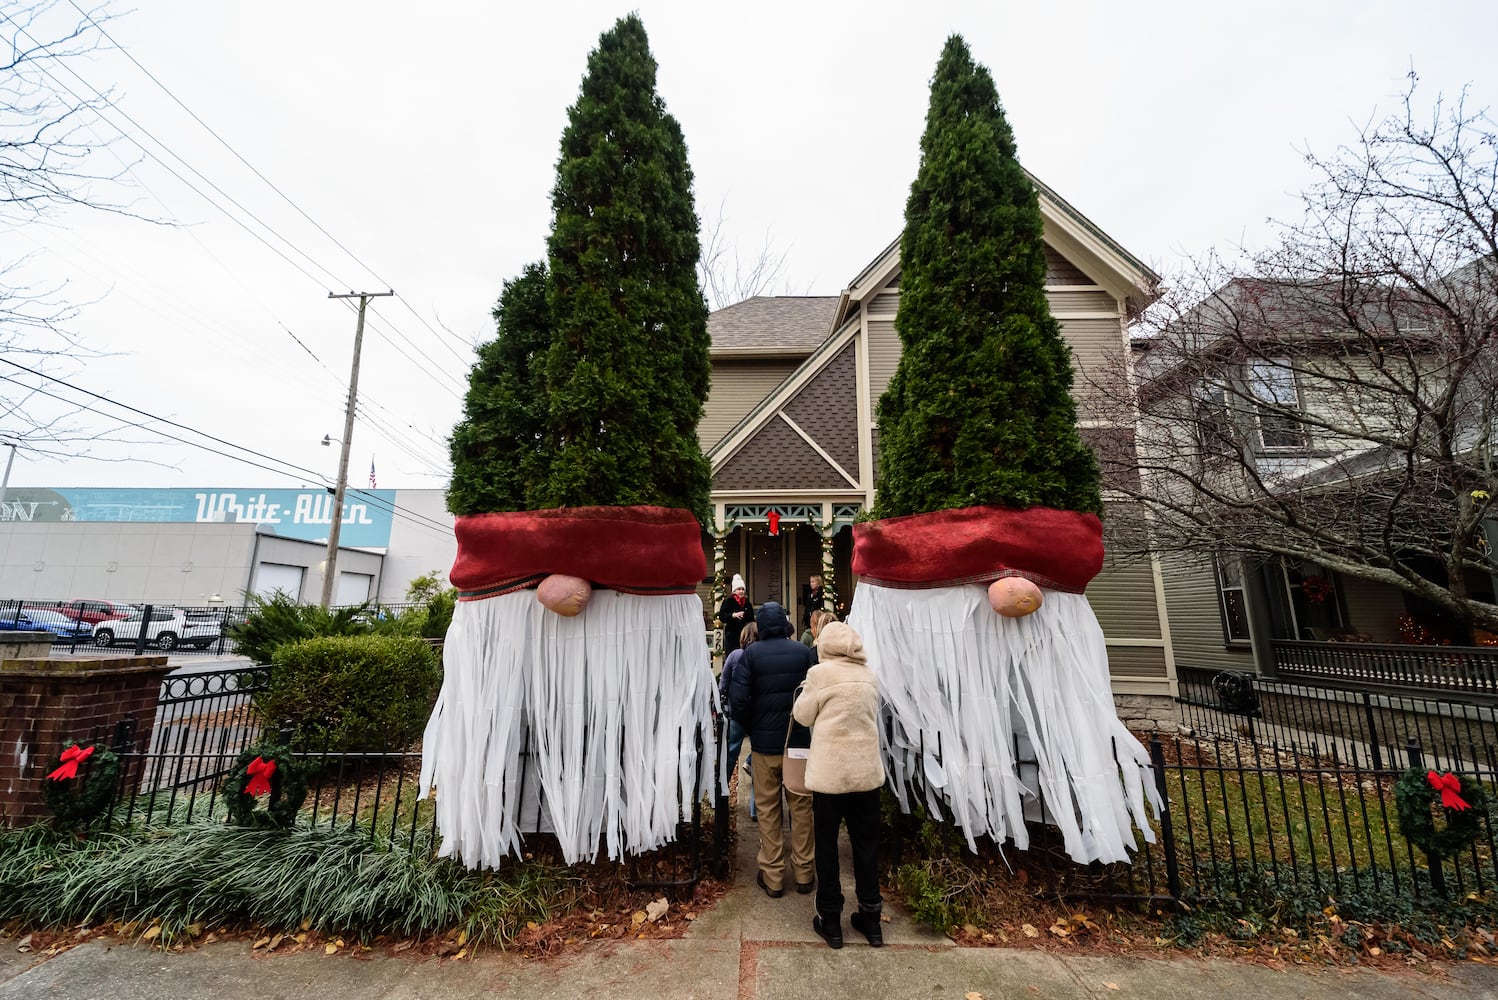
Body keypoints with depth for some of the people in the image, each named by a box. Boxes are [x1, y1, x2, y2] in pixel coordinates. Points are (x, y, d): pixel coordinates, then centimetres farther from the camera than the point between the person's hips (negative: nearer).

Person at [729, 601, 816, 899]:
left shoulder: (752, 653, -10)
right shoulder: (804, 652, -6)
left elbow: (738, 697, -15)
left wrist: (752, 726, 2)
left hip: (764, 742, -1)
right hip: (800, 740, 1)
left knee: (768, 808, 11)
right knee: (801, 805, 15)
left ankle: (773, 876, 20)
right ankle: (803, 872, 25)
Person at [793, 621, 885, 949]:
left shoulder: (820, 673, -11)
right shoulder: (869, 675, 4)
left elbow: (803, 716, -3)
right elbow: (872, 716, 12)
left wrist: (805, 693, 14)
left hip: (829, 771, -4)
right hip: (866, 769, 4)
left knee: (827, 844, 11)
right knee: (866, 844, 16)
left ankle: (830, 920, 21)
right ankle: (871, 918, 27)